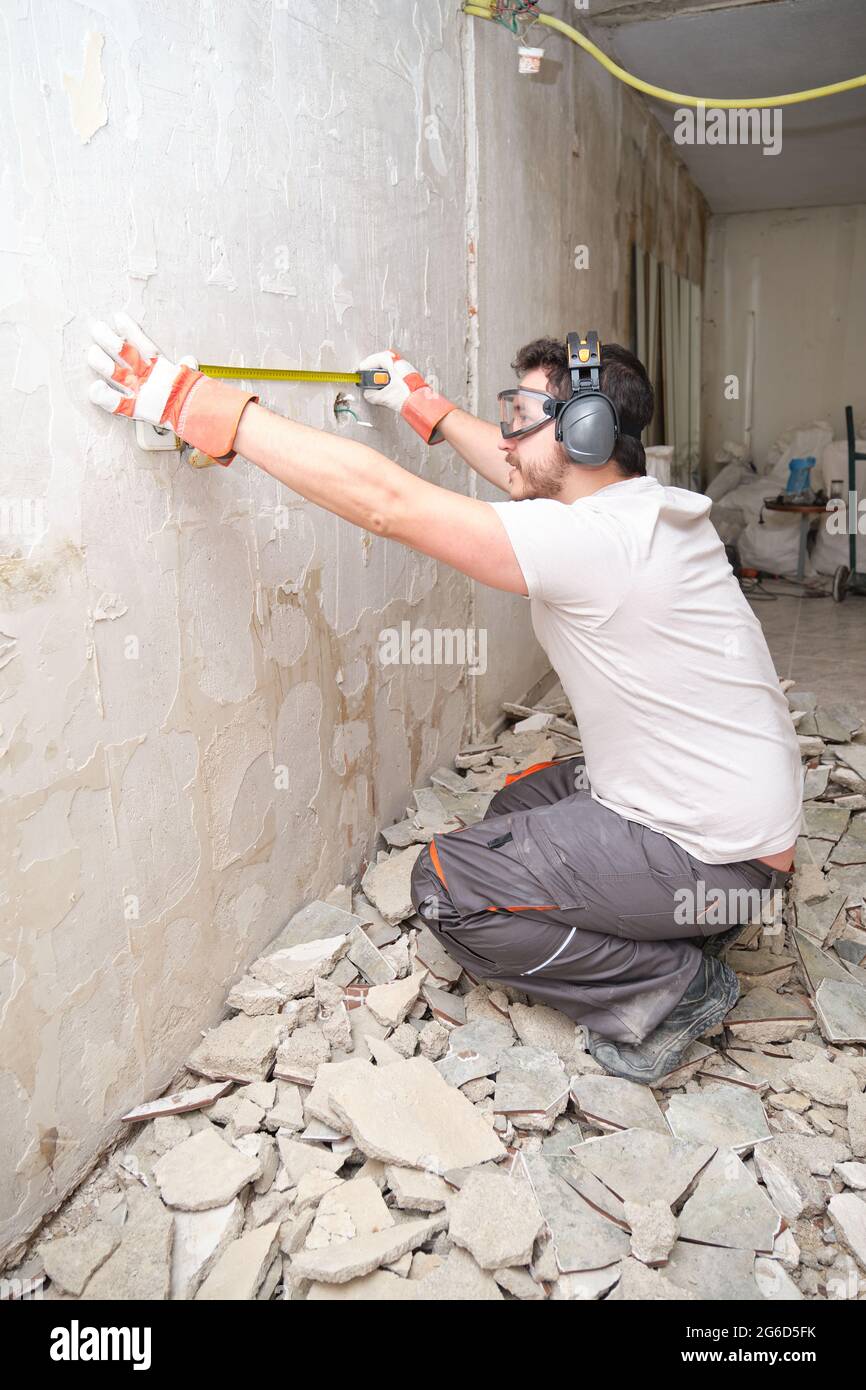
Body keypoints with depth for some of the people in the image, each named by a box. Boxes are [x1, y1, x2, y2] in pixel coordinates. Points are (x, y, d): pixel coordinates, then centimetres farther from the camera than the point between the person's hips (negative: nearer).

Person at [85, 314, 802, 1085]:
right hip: (743, 811, 9)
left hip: (712, 854, -9)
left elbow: (387, 502, -29)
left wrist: (200, 404, -26)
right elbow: (522, 476, 20)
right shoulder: (647, 503, 2)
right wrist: (426, 404, 26)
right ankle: (685, 934, 16)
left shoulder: (593, 539, -26)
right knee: (519, 808, 25)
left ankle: (670, 984, 0)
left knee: (446, 883, -6)